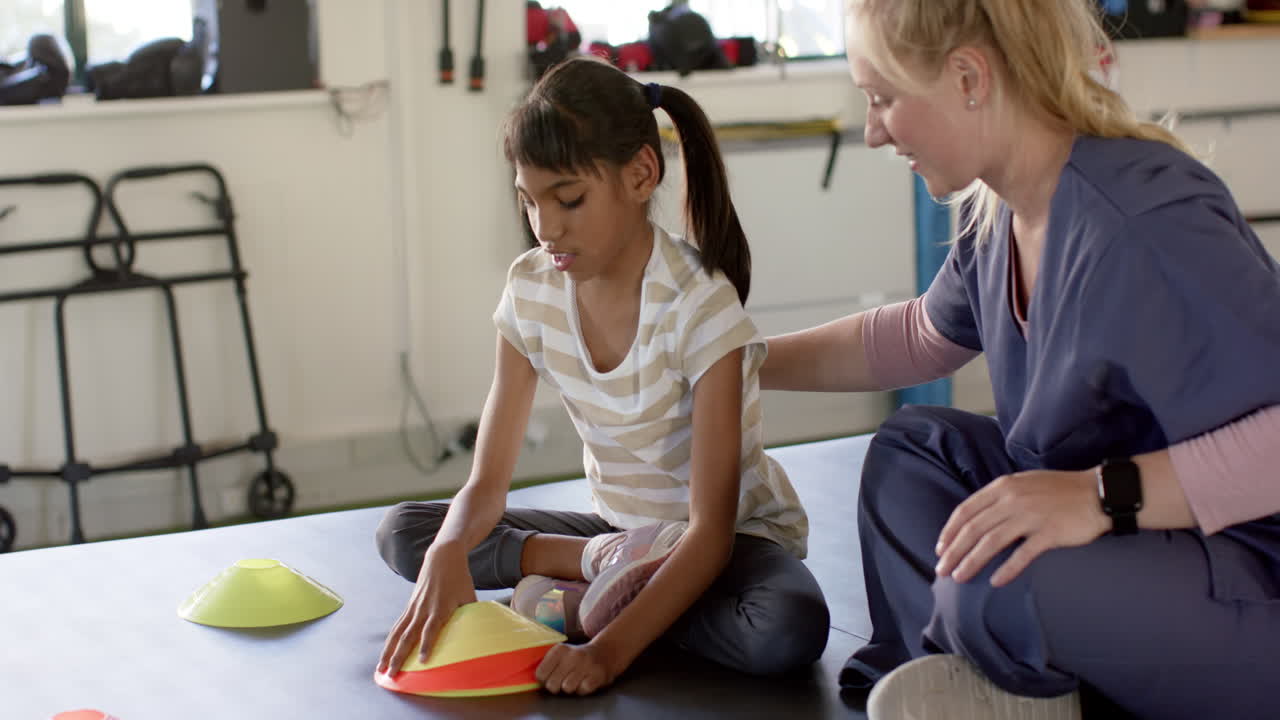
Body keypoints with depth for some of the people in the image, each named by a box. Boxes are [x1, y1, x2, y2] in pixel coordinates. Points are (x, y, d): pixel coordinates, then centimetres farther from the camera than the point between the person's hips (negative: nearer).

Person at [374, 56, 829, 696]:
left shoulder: (701, 306, -24)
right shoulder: (531, 290, -8)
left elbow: (710, 529, -27)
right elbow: (487, 482, -7)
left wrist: (610, 649, -38)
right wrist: (448, 553, -32)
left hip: (736, 535, -5)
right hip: (622, 527, 5)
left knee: (789, 631, -39)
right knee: (401, 532, -8)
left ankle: (580, 601, -20)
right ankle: (601, 562, -16)